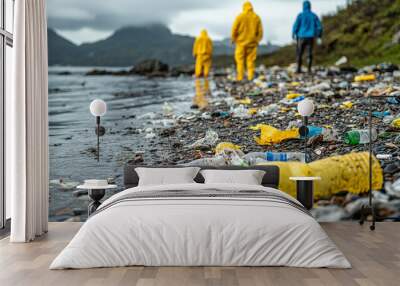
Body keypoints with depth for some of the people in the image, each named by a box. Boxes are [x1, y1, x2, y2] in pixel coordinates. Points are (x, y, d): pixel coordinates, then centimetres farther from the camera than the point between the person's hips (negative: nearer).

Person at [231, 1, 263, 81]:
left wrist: (233, 39, 8)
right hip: (252, 43, 2)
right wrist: (257, 40, 15)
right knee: (251, 60, 6)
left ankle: (240, 77, -2)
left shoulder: (240, 17, -5)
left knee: (240, 60, 3)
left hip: (241, 42, -2)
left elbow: (234, 29, -6)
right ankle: (250, 77, 2)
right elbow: (260, 31, 4)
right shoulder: (256, 17, 3)